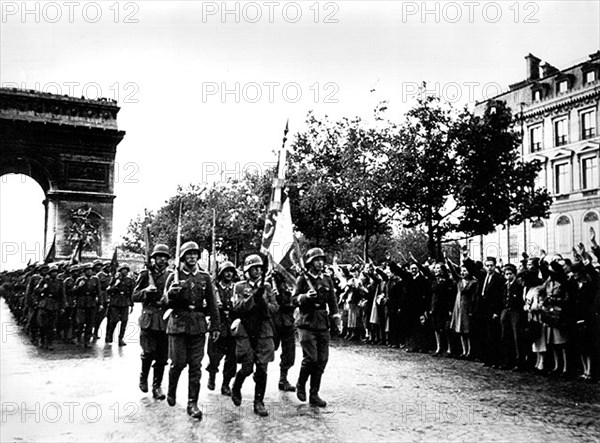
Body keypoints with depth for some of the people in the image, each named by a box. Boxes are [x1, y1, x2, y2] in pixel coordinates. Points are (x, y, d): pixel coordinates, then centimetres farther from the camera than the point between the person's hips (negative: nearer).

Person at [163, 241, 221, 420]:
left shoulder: (204, 277, 8)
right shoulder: (174, 276, 2)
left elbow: (212, 304, 10)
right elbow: (166, 302, 0)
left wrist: (215, 326, 6)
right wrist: (170, 294, -22)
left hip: (198, 325, 2)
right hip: (178, 323, -2)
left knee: (195, 365, 2)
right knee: (178, 362, 0)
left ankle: (193, 403, 9)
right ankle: (171, 391, 29)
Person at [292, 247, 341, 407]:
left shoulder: (327, 279, 12)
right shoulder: (303, 279, -1)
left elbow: (332, 300, 12)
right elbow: (294, 300, -3)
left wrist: (336, 316, -1)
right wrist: (305, 296, -22)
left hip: (323, 325, 5)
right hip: (307, 323, -5)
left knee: (322, 360, 3)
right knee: (310, 358, -12)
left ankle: (314, 394, 14)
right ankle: (300, 385, 15)